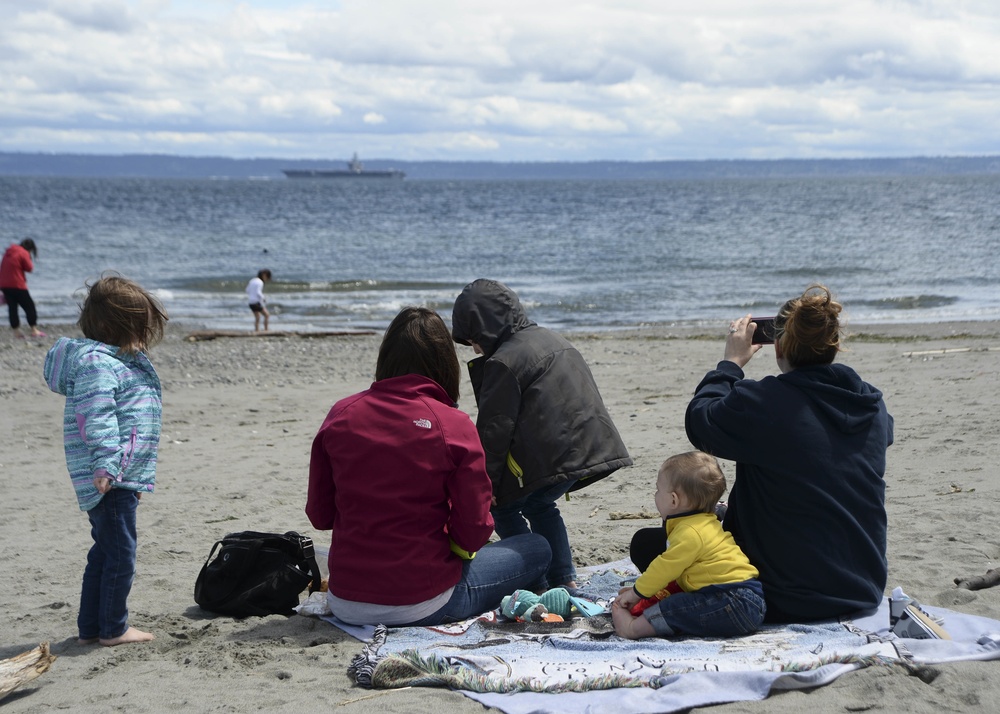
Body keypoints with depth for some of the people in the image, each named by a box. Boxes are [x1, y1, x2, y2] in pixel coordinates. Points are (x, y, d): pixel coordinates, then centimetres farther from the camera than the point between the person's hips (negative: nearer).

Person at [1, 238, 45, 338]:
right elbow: (29, 268, -8)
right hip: (17, 285, -7)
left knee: (12, 307, 8)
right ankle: (34, 330, 1)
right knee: (29, 306, 2)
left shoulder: (9, 252, 15)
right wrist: (29, 260, 8)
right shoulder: (24, 253, -9)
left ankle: (16, 332, 7)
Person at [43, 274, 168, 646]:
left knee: (105, 552, 15)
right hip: (110, 479, -11)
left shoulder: (126, 360, 18)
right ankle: (113, 628, 7)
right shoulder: (95, 363, -15)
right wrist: (107, 464, -32)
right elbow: (98, 417, -25)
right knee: (119, 551, -3)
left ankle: (90, 627, 23)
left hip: (123, 477, 11)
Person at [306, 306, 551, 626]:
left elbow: (319, 515, 2)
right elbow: (473, 532, -12)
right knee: (537, 549, 16)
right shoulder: (454, 426, -14)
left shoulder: (341, 415, -4)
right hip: (422, 605, -5)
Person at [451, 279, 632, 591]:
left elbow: (494, 429, -10)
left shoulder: (503, 362, -9)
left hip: (552, 456, -9)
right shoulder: (550, 338, 20)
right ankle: (564, 580, 20)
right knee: (540, 506, 26)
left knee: (503, 506, 9)